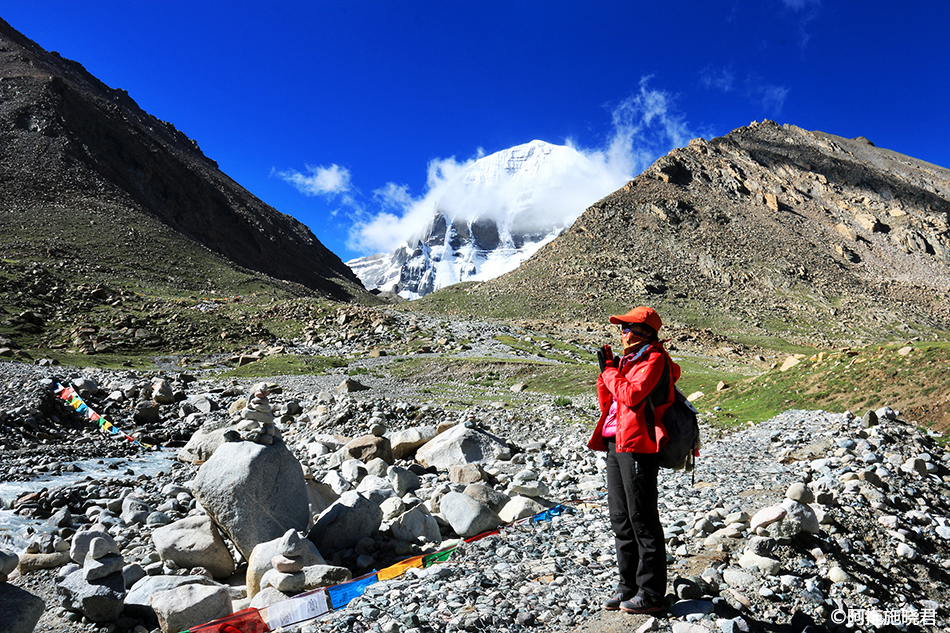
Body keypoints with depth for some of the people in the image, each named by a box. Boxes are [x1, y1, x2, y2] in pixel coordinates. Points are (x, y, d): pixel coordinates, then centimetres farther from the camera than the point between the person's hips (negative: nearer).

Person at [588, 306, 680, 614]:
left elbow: (633, 395, -22)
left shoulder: (654, 360, -7)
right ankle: (628, 585, 24)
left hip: (638, 447, -9)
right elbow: (606, 403, 18)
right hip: (615, 444, 9)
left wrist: (609, 370, -9)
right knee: (621, 519, 13)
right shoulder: (627, 360, 19)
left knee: (642, 520, -3)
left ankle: (652, 593, 7)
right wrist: (606, 371, 6)